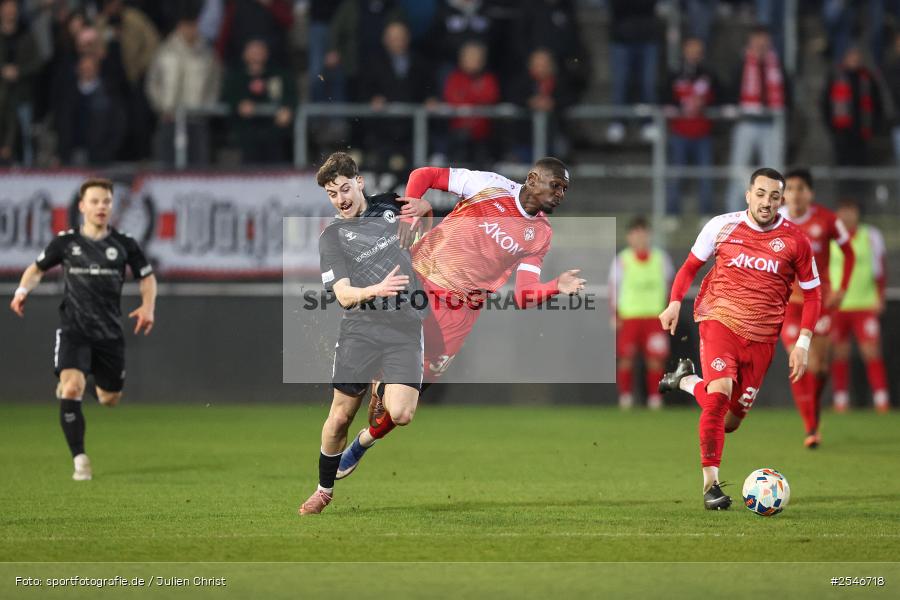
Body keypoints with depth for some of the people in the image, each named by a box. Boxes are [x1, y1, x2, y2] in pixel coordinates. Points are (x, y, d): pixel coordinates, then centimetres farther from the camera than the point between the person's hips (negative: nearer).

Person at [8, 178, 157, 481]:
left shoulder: (124, 245, 2)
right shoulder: (66, 241, 1)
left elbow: (147, 277, 14)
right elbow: (38, 268, 15)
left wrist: (147, 307, -4)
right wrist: (22, 290, -4)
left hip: (110, 332, 2)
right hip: (73, 329, -2)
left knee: (110, 399, 10)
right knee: (72, 388, -24)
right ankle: (80, 460, -16)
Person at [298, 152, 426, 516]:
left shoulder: (390, 207, 11)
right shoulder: (332, 236, 3)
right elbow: (343, 295, -8)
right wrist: (376, 290, -28)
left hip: (406, 329, 1)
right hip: (360, 331, -1)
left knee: (400, 414, -18)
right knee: (340, 417, 0)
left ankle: (367, 438, 16)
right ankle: (325, 489, 22)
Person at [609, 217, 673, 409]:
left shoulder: (660, 258, 6)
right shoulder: (622, 260, 0)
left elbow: (668, 284, 14)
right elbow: (614, 288, 3)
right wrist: (615, 316, -3)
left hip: (654, 316, 1)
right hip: (628, 316, -1)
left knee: (656, 358, -6)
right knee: (625, 357, -5)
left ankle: (654, 397, 3)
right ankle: (625, 396, 8)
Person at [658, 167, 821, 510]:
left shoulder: (795, 240, 0)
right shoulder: (722, 226, -1)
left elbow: (812, 293, 7)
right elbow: (691, 265, 13)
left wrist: (803, 342, -2)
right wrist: (675, 302, -3)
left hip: (761, 336, 2)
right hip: (719, 320, -2)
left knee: (731, 420, 5)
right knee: (720, 390, -26)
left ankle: (686, 381, 36)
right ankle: (710, 483, -16)